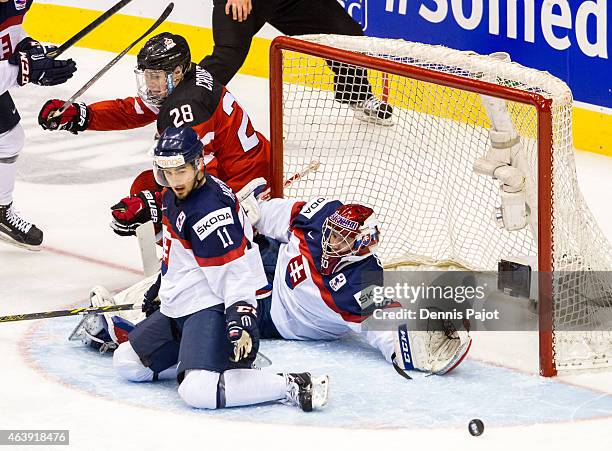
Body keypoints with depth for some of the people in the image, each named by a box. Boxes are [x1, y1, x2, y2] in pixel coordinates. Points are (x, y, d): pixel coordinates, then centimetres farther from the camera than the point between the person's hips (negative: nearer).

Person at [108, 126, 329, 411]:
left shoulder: (209, 211, -22)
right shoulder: (174, 195, 9)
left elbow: (237, 272, -25)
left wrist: (240, 322, -32)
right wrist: (161, 288, 34)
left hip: (212, 309, -10)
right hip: (179, 308, 10)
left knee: (198, 391, -30)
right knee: (126, 363, 12)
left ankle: (292, 387, -25)